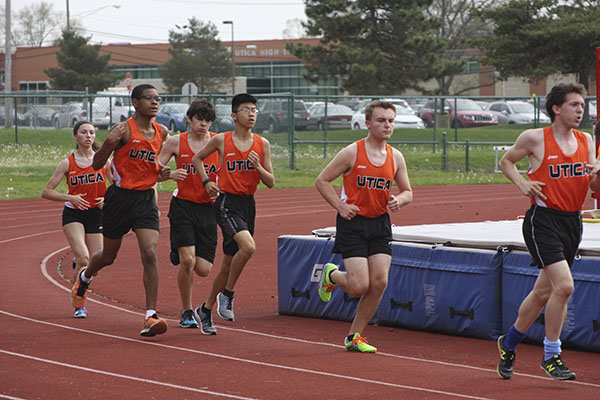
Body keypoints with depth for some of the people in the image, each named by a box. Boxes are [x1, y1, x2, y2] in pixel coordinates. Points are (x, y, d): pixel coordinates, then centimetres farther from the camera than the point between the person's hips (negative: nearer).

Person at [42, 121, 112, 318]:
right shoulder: (67, 163, -3)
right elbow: (46, 191, -2)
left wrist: (107, 199, -10)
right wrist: (70, 198, -17)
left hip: (96, 214, 2)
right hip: (73, 214, -2)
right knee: (83, 259, -21)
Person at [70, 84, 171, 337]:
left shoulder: (162, 133, 6)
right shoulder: (124, 130, -12)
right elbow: (97, 165, -10)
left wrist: (163, 172, 2)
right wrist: (109, 143, -29)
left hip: (146, 198, 3)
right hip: (120, 197, -3)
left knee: (150, 254, -15)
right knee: (108, 256, 14)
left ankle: (150, 316, -17)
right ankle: (85, 278, 49)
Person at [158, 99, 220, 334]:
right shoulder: (176, 142, -1)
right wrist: (171, 175, -20)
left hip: (207, 208, 2)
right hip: (183, 206, -2)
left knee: (203, 269, -4)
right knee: (187, 261, -17)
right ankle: (187, 312, 3)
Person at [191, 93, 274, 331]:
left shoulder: (262, 144, 6)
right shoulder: (221, 141, -2)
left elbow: (271, 182, 7)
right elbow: (197, 159, 14)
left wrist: (258, 166, -11)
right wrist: (207, 181, 0)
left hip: (248, 204, 5)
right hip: (227, 202, -5)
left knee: (229, 263, 10)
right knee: (248, 246, -28)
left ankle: (206, 308, 27)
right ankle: (227, 294, -10)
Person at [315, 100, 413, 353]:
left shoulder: (396, 157, 4)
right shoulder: (352, 153, -10)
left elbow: (407, 192, 15)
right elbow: (322, 181, -3)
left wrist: (398, 200, -8)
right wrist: (340, 206, -13)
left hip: (380, 223, 5)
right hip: (353, 222, -5)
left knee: (379, 282, -5)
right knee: (359, 286, -12)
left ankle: (354, 337, 11)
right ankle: (331, 275, 25)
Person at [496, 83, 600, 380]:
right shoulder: (534, 139, -6)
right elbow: (506, 161, 9)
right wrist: (521, 183, -8)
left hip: (572, 221, 6)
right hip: (543, 219, -6)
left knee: (544, 291, 14)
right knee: (563, 286, -19)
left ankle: (509, 342, 34)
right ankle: (551, 356, -6)